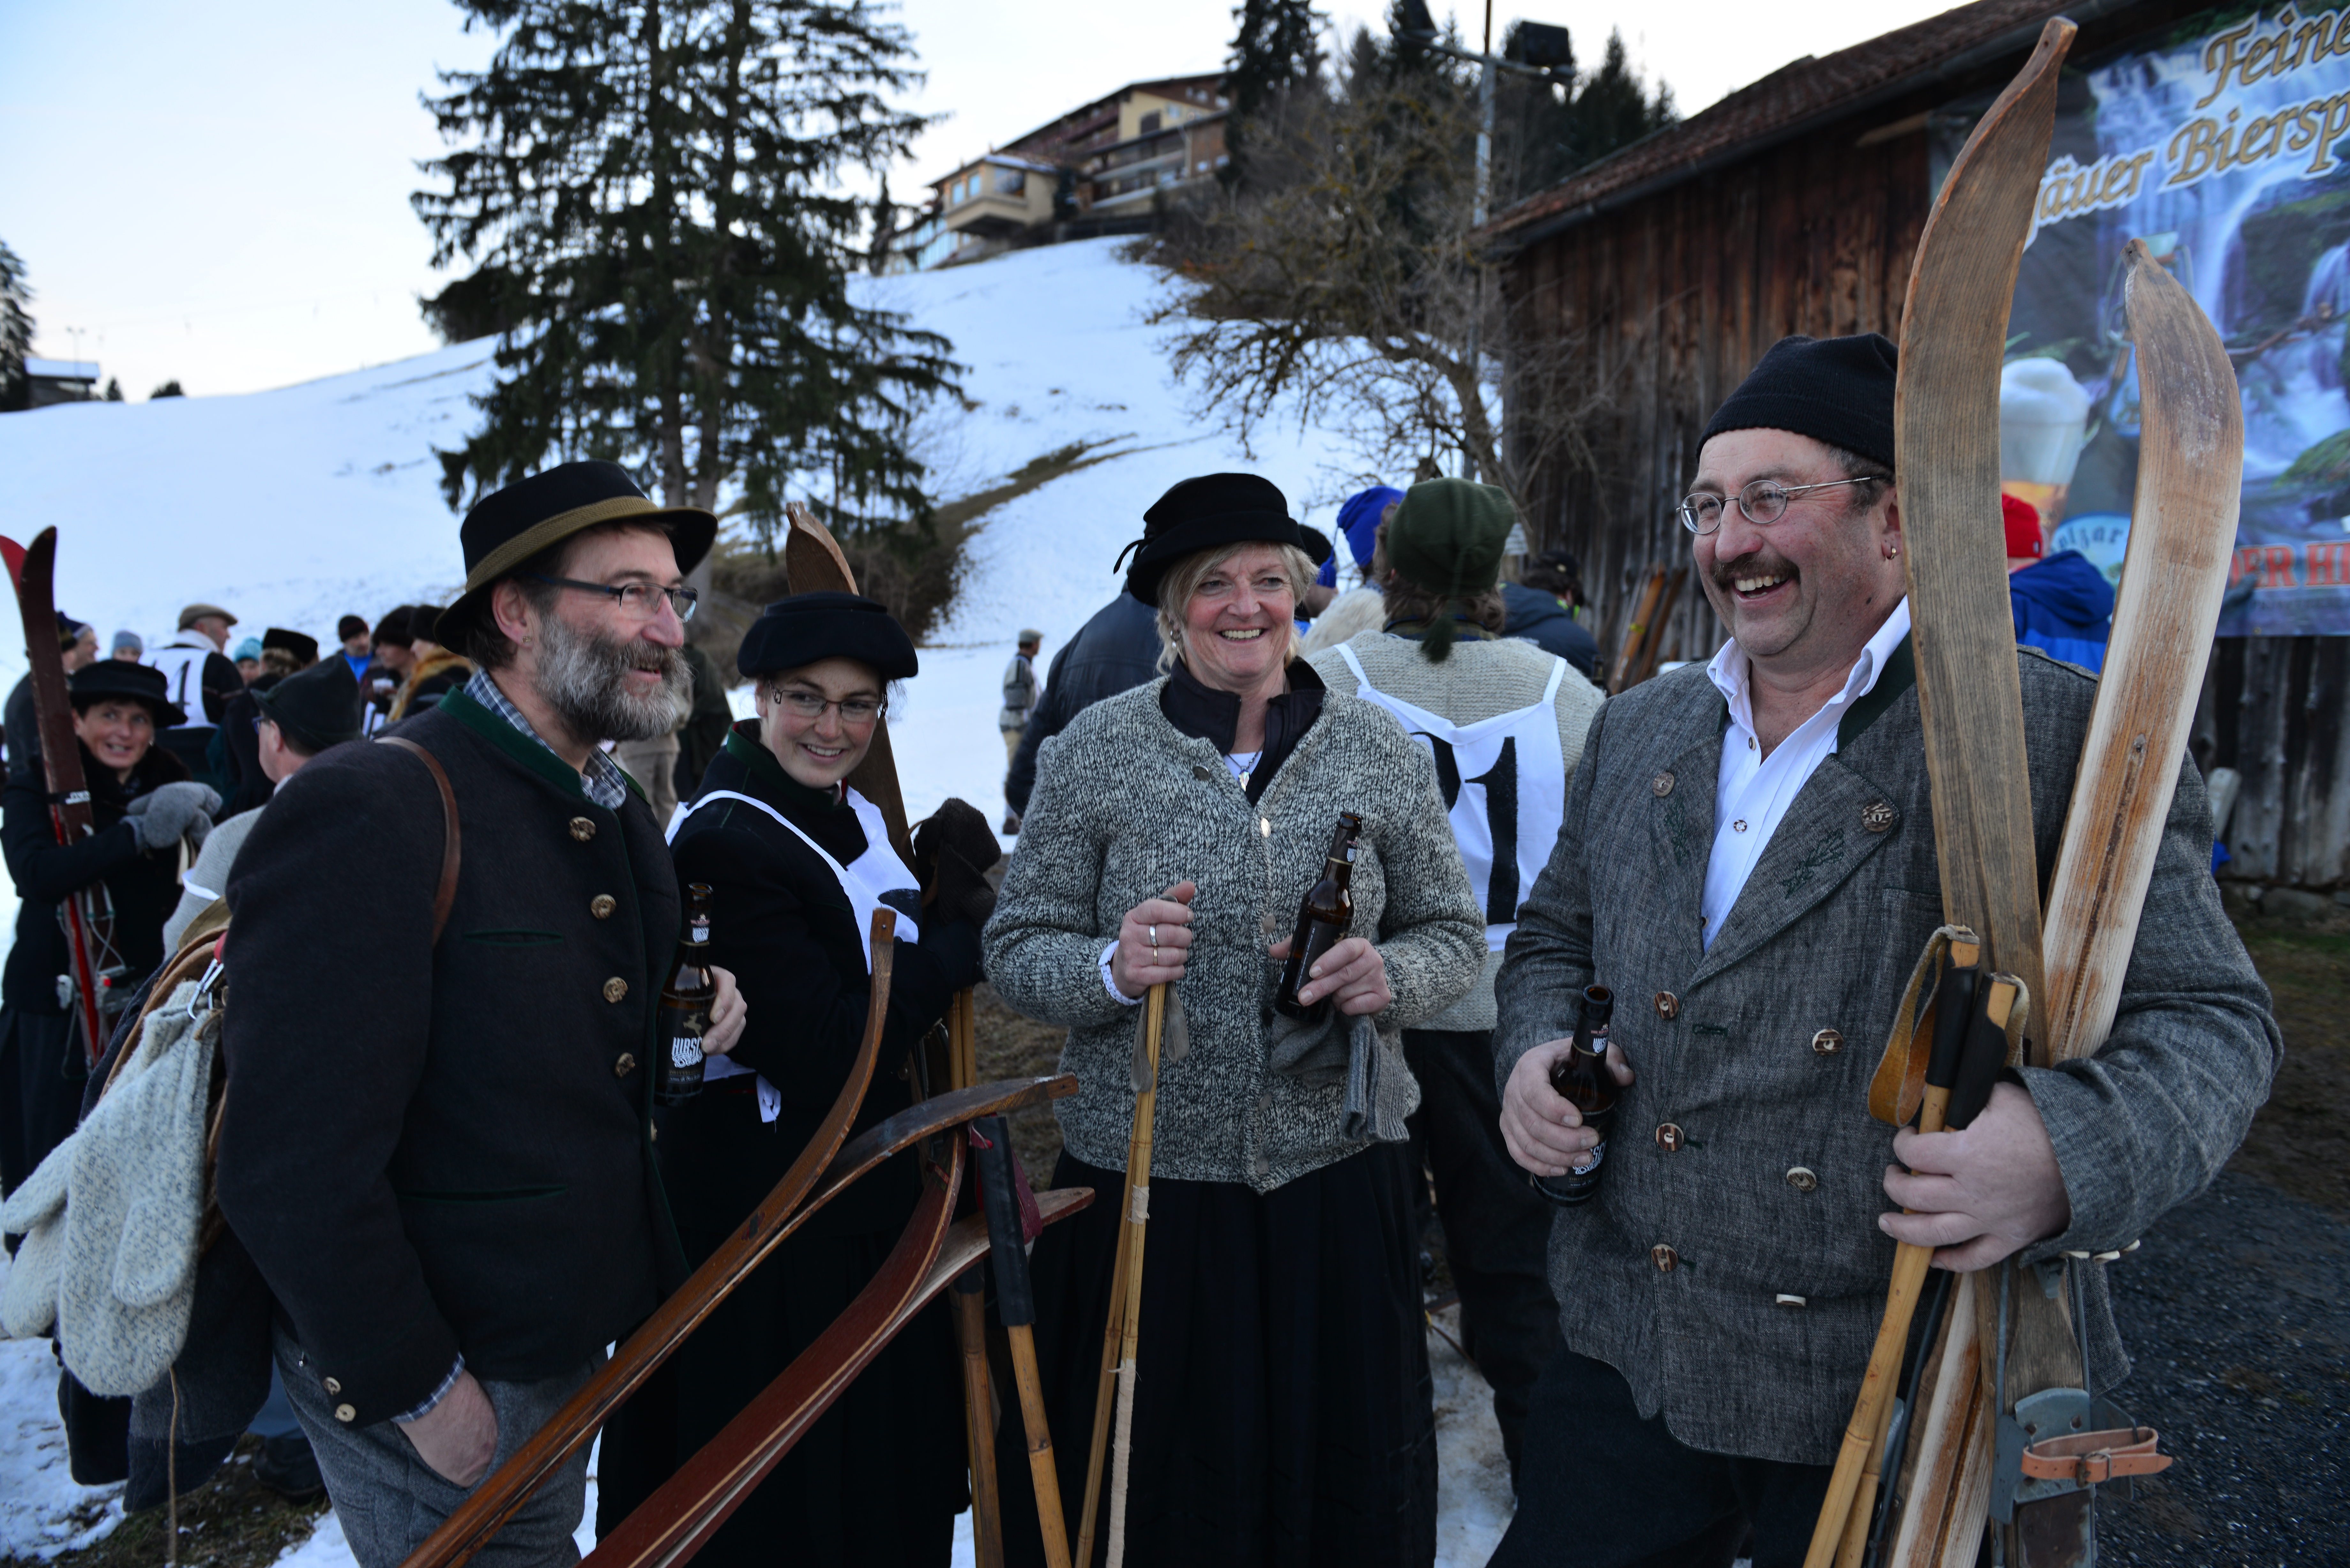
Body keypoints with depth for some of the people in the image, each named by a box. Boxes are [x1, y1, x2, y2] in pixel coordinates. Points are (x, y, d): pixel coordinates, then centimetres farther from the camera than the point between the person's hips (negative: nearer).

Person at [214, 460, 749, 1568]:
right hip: (442, 1390, -8)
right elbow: (295, 1168, -25)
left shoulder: (621, 815, 5)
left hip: (575, 1343, 8)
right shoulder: (366, 816, -24)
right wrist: (415, 1390, -18)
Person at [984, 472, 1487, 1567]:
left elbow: (1455, 935, 8)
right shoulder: (1092, 752, -2)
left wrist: (1393, 976, -13)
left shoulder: (1383, 754, 2)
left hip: (1336, 1184, 2)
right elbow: (1014, 951, 0)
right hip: (1143, 1187, -1)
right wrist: (1111, 970, -19)